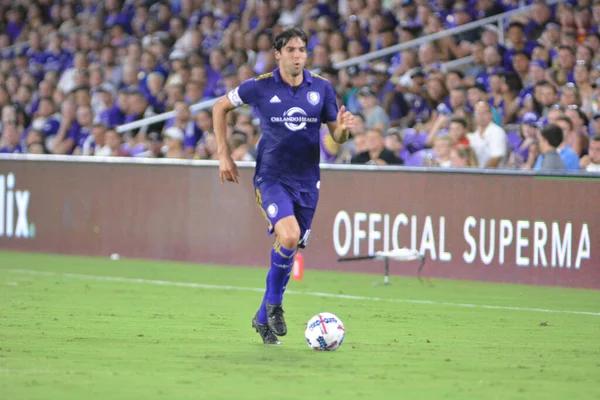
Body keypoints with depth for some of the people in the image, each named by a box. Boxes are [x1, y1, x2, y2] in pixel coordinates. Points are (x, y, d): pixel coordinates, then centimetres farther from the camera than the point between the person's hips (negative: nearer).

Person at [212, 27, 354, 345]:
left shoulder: (322, 89, 0)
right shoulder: (260, 87, -7)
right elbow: (221, 107, 7)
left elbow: (337, 137, 6)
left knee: (288, 251, 9)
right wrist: (223, 155, 2)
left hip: (307, 181, 4)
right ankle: (274, 303, -4)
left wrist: (344, 128, -19)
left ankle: (263, 318, 26)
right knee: (289, 237, -26)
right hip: (272, 178, -4)